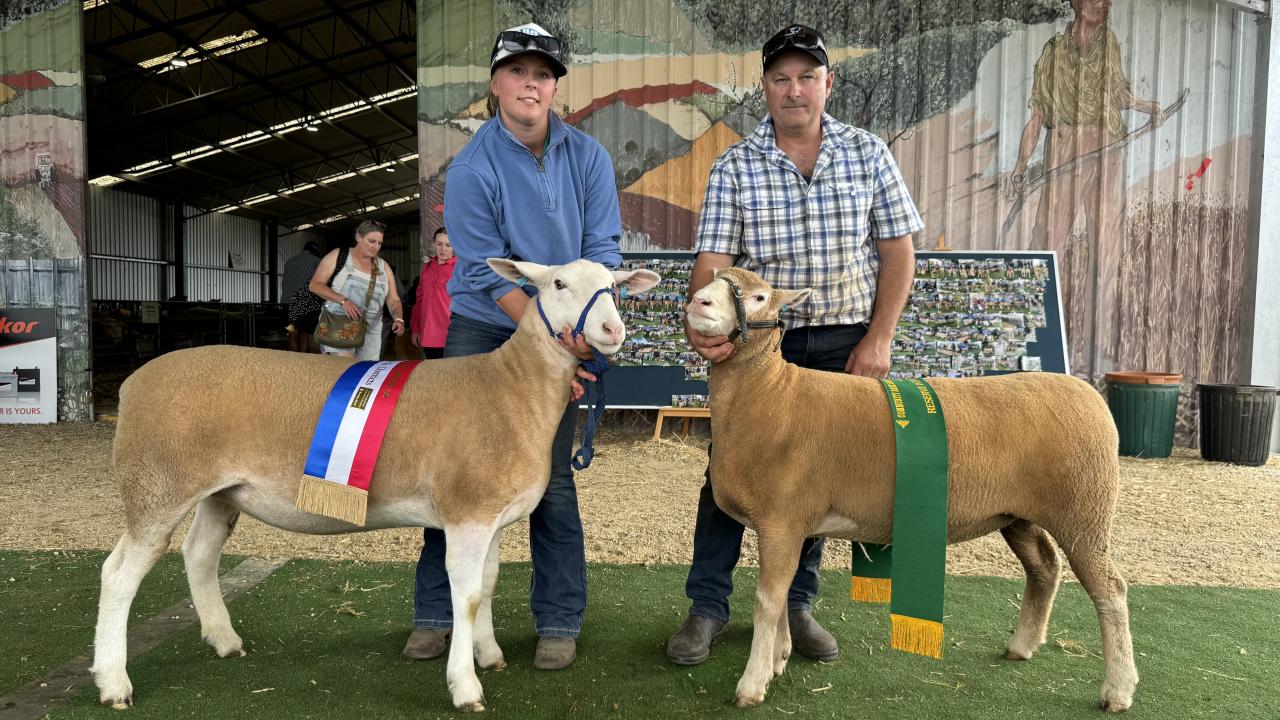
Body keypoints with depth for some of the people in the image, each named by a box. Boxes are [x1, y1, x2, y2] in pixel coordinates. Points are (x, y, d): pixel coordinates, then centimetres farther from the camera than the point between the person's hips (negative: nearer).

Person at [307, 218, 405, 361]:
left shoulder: (383, 267, 12)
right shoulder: (338, 256, 1)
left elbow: (393, 299, 9)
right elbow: (315, 284, -4)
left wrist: (398, 319, -13)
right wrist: (343, 300, -18)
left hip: (371, 332, 4)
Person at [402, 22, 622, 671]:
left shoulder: (587, 157, -2)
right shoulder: (471, 168, -10)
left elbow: (603, 246, -5)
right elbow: (486, 273, -14)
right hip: (481, 328, -1)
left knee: (551, 476, 1)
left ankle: (559, 623, 13)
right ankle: (437, 615, 16)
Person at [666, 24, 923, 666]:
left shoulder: (868, 154, 3)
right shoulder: (734, 167, -2)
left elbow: (897, 251, 3)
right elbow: (713, 259, -11)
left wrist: (878, 338, -6)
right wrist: (703, 323, -31)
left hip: (844, 343, 2)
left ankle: (795, 604, 26)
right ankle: (707, 607, 15)